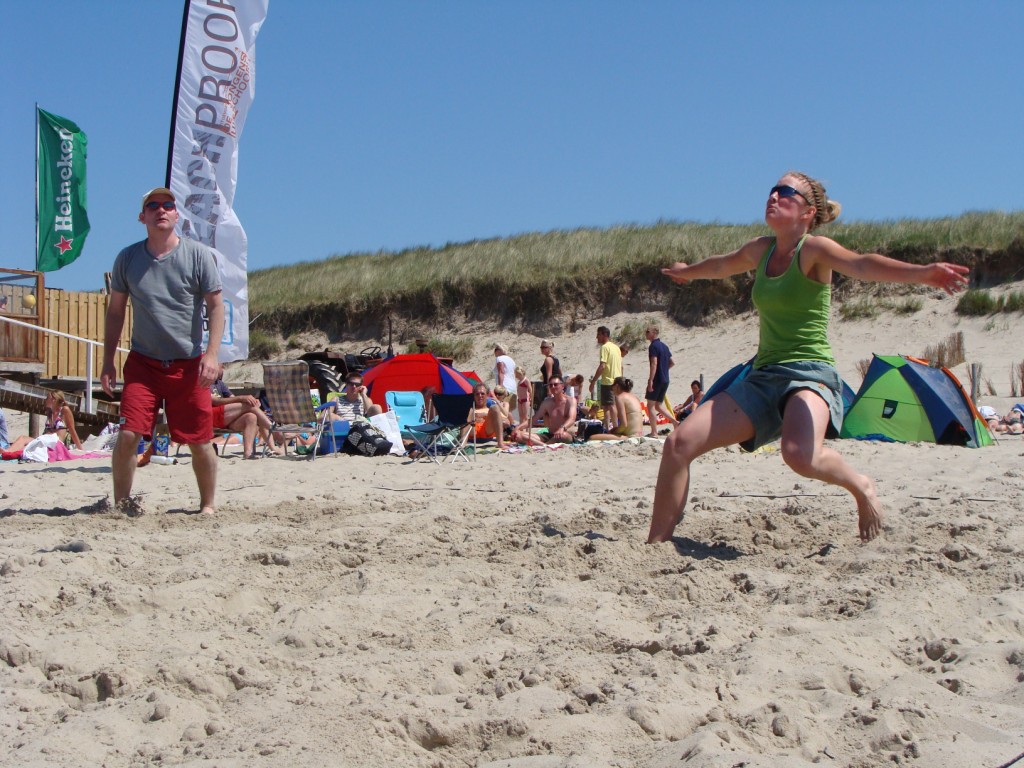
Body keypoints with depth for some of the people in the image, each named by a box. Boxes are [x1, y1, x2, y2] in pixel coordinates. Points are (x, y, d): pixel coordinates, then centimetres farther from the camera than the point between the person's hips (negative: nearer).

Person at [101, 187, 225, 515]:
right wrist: (108, 361, 6)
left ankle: (208, 505, 22)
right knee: (127, 435, -10)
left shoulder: (198, 255, -2)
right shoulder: (127, 258, 4)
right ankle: (120, 504, 6)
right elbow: (115, 311, 11)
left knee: (200, 442, 4)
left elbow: (216, 306, -2)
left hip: (189, 364, -1)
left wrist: (212, 353, -14)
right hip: (143, 362, 1)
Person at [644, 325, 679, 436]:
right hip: (665, 380, 8)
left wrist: (650, 380, -23)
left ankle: (654, 432, -2)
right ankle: (675, 421, 2)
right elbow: (672, 362, 19)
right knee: (659, 405, 16)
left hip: (657, 380, -8)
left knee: (650, 405, -1)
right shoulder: (664, 346, 15)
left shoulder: (653, 346, -12)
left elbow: (654, 363, -21)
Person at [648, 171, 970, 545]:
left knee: (800, 454, -37)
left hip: (809, 373, -7)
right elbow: (721, 266, 37)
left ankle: (861, 486, -4)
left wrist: (922, 272, -46)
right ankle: (656, 544, 3)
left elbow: (861, 264, -27)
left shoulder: (814, 249, -7)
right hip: (763, 377, 7)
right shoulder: (761, 250, 13)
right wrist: (687, 271, 56)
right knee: (680, 442, -8)